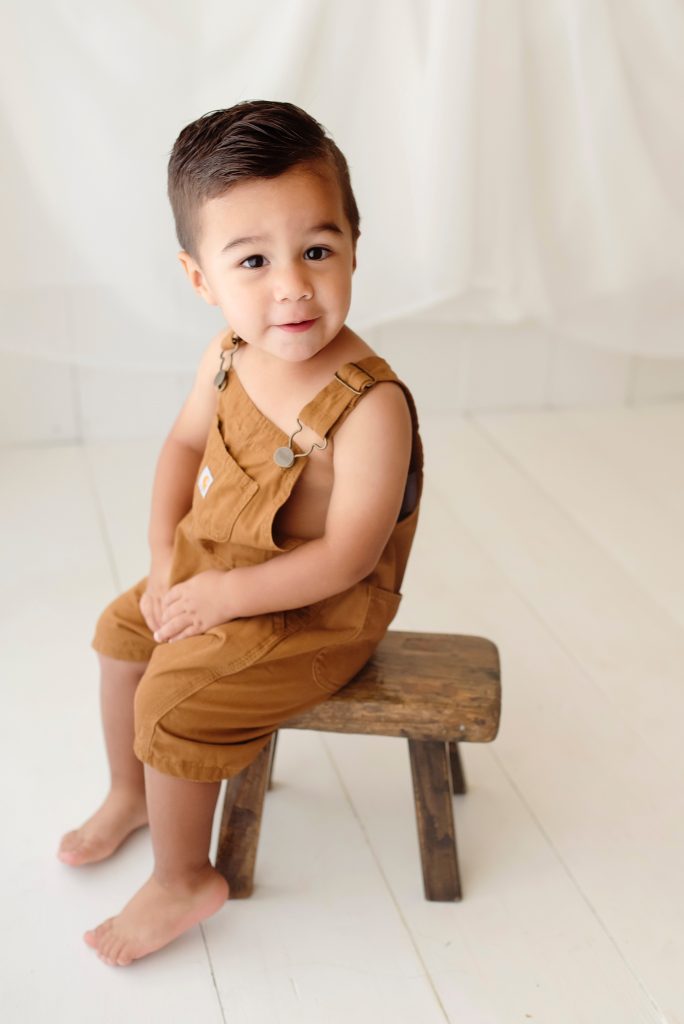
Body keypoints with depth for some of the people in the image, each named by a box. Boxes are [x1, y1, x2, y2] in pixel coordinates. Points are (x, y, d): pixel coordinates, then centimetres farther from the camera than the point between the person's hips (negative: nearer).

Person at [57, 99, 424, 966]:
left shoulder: (369, 405, -33)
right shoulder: (227, 356, -9)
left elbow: (344, 557, -30)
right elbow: (186, 443, 8)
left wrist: (224, 594, -24)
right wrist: (164, 559, -1)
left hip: (318, 607, -8)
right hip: (215, 567, 8)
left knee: (173, 698, -14)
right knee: (122, 630, 18)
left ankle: (182, 882, 12)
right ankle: (131, 794, 42)